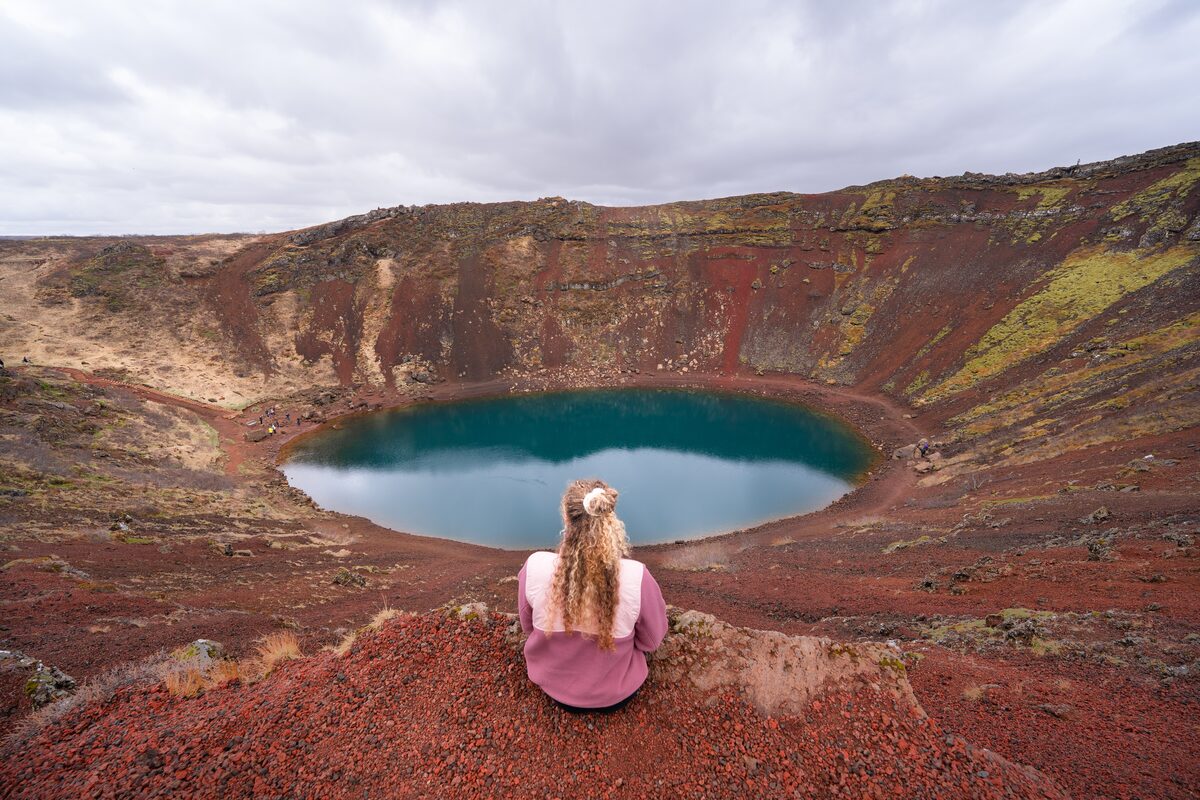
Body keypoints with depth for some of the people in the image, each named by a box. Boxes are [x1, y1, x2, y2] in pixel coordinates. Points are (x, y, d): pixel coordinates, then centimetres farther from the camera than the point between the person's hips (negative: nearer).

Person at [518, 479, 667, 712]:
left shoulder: (535, 566, -28)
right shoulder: (636, 577, -32)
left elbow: (528, 626, -8)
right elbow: (652, 642, -13)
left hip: (553, 688, 1)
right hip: (615, 697, -1)